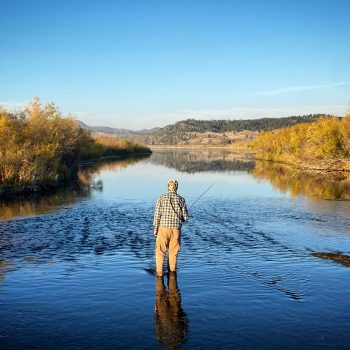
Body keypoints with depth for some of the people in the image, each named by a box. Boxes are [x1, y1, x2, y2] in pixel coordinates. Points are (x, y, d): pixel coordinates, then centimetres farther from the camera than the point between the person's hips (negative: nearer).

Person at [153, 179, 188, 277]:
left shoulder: (162, 198, -5)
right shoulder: (181, 199, -1)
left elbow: (157, 215, -6)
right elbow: (185, 217, 2)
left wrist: (155, 229, 3)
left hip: (163, 228, -2)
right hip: (176, 229, 2)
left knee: (160, 251, 7)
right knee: (173, 252, 15)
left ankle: (159, 272, 2)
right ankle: (172, 270, 26)